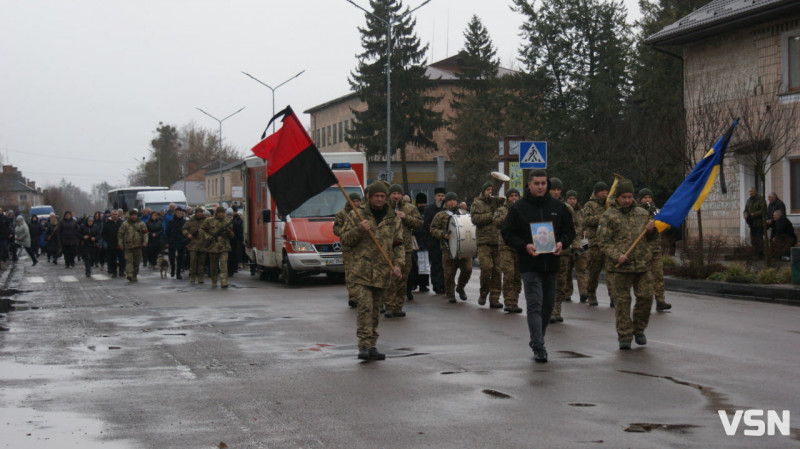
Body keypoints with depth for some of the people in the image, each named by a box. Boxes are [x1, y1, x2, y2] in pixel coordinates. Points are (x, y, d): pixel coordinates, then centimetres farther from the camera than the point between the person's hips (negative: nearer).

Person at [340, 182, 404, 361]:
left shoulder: (393, 219, 11)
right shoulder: (357, 215, 5)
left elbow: (398, 245, 11)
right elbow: (345, 239, 4)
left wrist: (398, 265, -4)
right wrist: (359, 230, -14)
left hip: (383, 272, 3)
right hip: (361, 271, -3)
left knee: (375, 310, 10)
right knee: (365, 307, -14)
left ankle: (372, 346, 17)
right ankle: (364, 346, -15)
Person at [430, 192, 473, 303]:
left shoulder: (464, 214, 19)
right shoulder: (440, 216, 8)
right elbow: (433, 230, 4)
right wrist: (443, 235, -12)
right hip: (448, 249, -3)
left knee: (467, 269, -7)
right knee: (449, 272, -4)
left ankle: (460, 288, 18)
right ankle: (450, 294, 11)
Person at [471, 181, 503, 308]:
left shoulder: (497, 201, 15)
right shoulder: (477, 203, 9)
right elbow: (475, 218, -4)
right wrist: (491, 216, -9)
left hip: (498, 241, 3)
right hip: (484, 242, -3)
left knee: (497, 271, 0)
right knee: (486, 267, -14)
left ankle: (494, 299, 6)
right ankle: (483, 294, 7)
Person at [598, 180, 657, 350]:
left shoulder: (642, 214, 14)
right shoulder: (608, 216, 3)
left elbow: (651, 238, 23)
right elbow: (603, 241, -2)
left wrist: (651, 230, 0)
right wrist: (617, 256, -16)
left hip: (642, 265, 3)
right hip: (620, 267, -3)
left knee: (646, 297, 1)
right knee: (622, 301, -2)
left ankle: (639, 330, 21)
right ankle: (624, 336, 3)